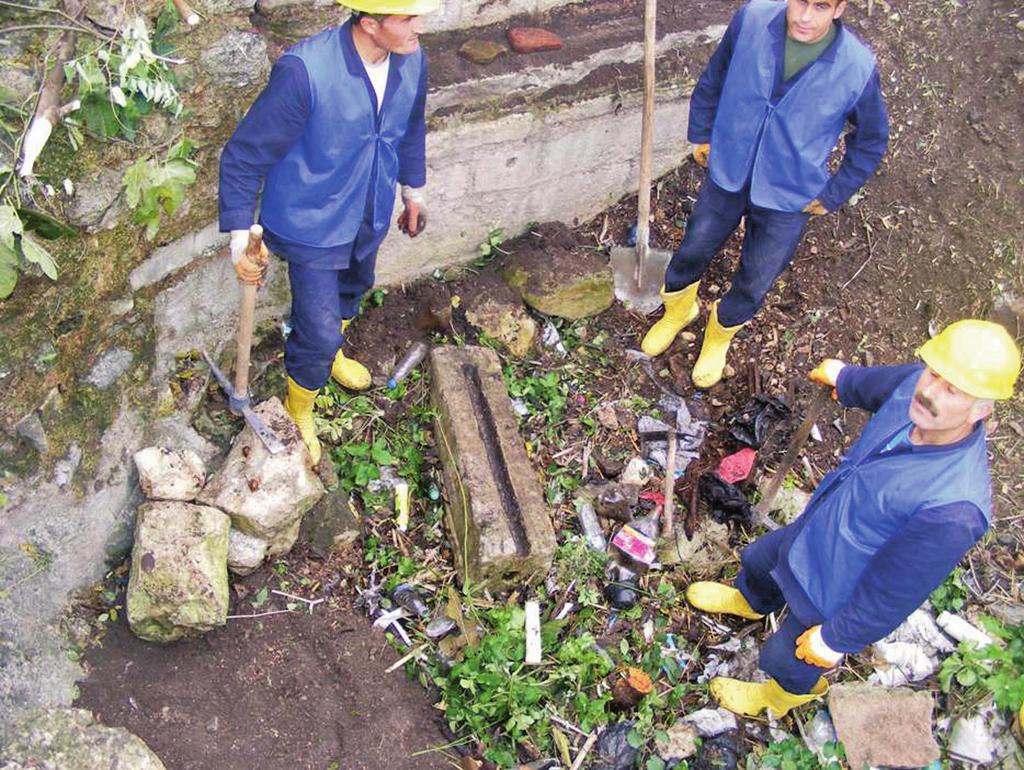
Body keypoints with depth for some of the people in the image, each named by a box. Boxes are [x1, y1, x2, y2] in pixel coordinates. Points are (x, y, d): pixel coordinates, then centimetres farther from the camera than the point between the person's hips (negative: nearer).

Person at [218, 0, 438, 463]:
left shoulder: (411, 61, -13)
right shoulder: (305, 70, -33)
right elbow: (245, 155, -24)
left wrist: (414, 190, 20)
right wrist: (239, 234, -26)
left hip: (369, 218, 7)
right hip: (311, 226, -6)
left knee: (351, 291, 30)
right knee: (320, 332, 0)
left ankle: (327, 353, 64)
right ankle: (297, 409, 32)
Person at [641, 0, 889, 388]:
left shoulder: (858, 68, -22)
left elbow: (871, 140, -4)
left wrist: (832, 194, -2)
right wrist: (701, 133, 7)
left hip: (787, 201, -1)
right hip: (727, 175, 2)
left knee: (753, 285, 13)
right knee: (691, 252, 18)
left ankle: (720, 333, 45)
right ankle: (678, 310, 51)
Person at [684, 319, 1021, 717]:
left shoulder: (955, 507, -44)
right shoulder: (917, 383, -24)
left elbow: (898, 587, -31)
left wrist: (837, 639, -16)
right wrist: (847, 378, 25)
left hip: (836, 597, -6)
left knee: (787, 657, 24)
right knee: (757, 561, 35)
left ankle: (787, 693, 61)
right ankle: (749, 601, 71)